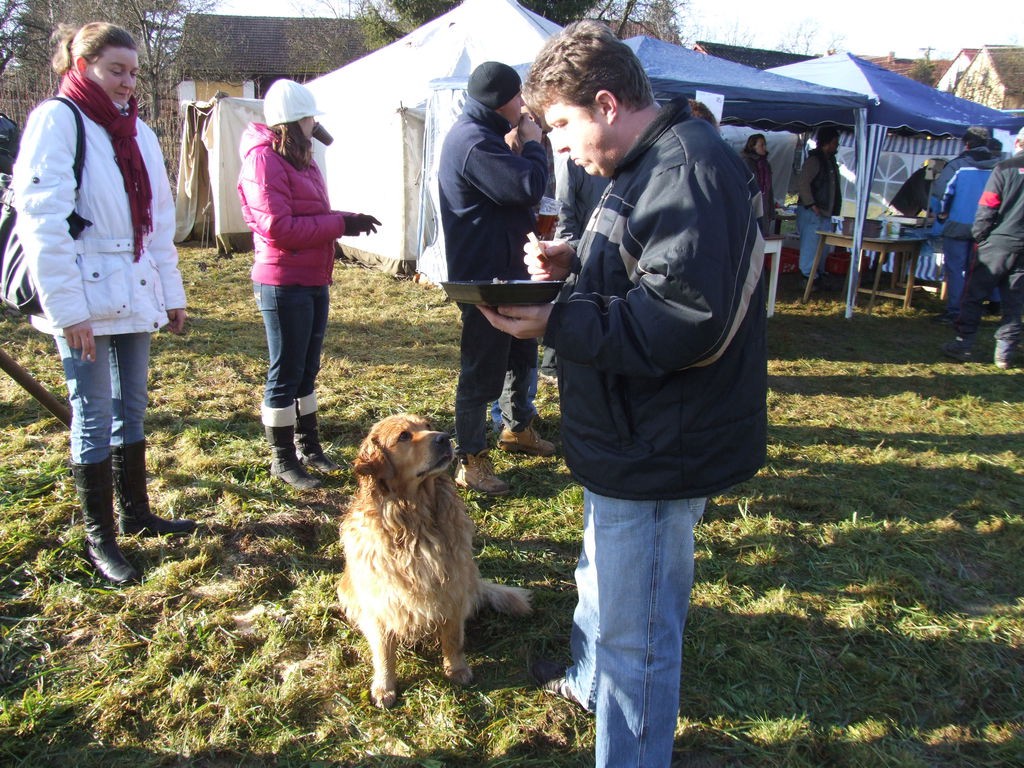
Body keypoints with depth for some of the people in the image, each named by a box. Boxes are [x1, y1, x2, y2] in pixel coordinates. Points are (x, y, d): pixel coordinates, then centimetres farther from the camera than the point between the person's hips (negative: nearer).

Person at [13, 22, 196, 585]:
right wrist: (67, 307, -19)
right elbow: (42, 220, -14)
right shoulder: (56, 120, -7)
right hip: (86, 296, -6)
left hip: (134, 293, 7)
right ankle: (98, 538, 13)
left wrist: (171, 293, 14)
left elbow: (159, 219, 17)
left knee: (131, 407, 15)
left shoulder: (137, 131, 14)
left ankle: (135, 512, 29)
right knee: (94, 416, 1)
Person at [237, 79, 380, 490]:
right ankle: (283, 460, 14)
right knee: (286, 374, 1)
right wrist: (341, 224, -17)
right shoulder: (264, 160, -14)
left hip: (314, 281, 9)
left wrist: (348, 220, 1)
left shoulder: (300, 158, 16)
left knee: (307, 369, 17)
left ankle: (308, 445, 31)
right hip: (284, 284, -9)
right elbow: (279, 227, -22)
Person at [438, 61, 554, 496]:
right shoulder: (473, 142, -22)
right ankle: (470, 461, 11)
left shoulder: (483, 134, 14)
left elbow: (508, 182, 19)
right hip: (484, 277, -11)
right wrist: (532, 144, -10)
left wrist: (517, 147, 3)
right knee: (482, 369, -2)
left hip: (507, 270, 11)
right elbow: (529, 187, -27)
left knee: (521, 351, 23)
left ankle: (516, 428, 42)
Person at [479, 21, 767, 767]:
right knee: (602, 574, 31)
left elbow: (683, 322, -32)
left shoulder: (689, 171, -24)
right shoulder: (652, 165, 11)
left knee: (634, 626, 4)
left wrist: (556, 324, -30)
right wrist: (574, 262, 4)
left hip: (658, 450, -12)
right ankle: (589, 680, 56)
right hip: (636, 437, 12)